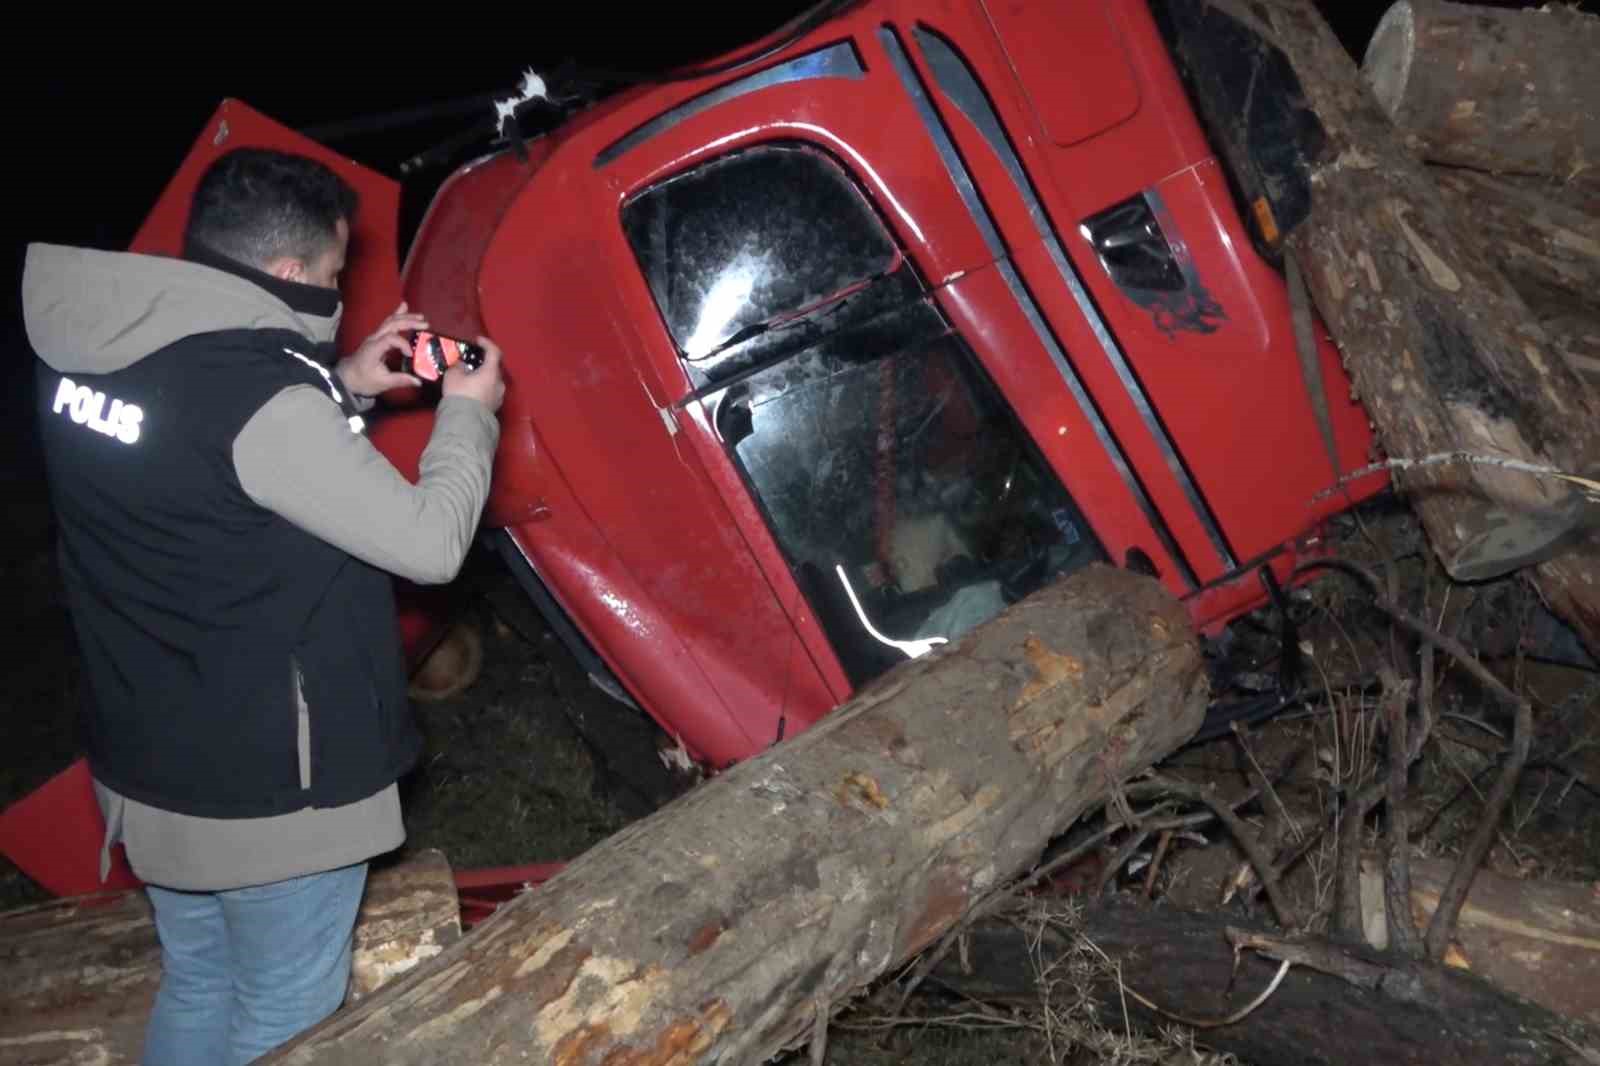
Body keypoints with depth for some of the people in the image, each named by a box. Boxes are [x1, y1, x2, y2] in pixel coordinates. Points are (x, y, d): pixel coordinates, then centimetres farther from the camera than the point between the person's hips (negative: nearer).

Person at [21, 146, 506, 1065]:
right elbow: (429, 543, -21)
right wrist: (468, 413, -6)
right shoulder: (263, 398, -27)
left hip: (148, 765, 8)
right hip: (271, 788, -8)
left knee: (196, 990, 26)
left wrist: (342, 386, 8)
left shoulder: (86, 350, -3)